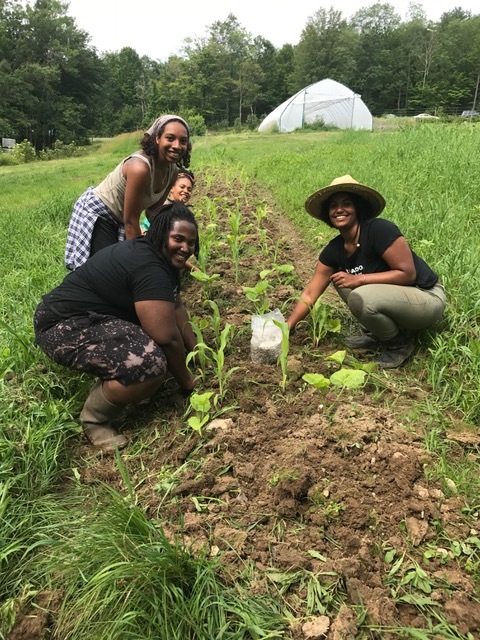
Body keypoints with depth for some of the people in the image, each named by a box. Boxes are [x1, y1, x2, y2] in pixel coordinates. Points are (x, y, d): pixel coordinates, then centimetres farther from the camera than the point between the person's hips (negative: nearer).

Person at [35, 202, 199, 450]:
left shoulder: (162, 258, 7)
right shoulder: (149, 267, -25)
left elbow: (176, 307, 12)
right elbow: (167, 338, -26)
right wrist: (186, 382, -12)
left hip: (91, 317, 11)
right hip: (64, 329, -11)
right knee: (152, 362, -30)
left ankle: (110, 377, 11)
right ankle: (94, 418, -6)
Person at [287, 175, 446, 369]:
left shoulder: (379, 229, -22)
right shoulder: (334, 249, -1)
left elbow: (408, 273, -24)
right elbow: (310, 293, 1)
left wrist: (358, 279, -24)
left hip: (427, 298, -7)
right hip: (392, 296, 7)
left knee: (360, 297, -31)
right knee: (339, 277, 1)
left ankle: (399, 343, -3)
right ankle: (377, 335, 8)